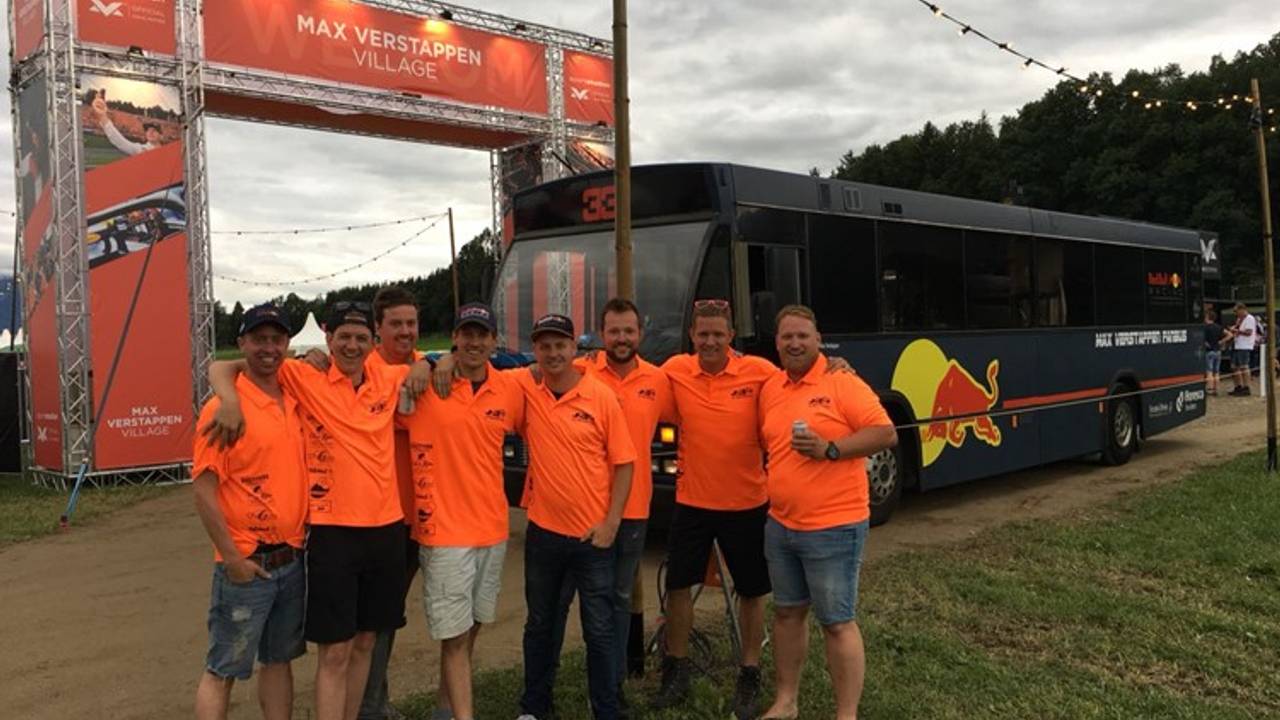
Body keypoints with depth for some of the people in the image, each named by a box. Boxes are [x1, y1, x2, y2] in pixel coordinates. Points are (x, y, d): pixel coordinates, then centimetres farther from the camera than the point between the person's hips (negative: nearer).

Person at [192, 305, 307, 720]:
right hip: (247, 564, -6)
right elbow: (203, 490, -15)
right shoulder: (223, 408, -12)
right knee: (222, 670, 3)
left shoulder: (295, 403, 7)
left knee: (279, 660, 17)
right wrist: (232, 558, -16)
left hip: (293, 560, 6)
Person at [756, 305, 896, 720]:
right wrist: (773, 487, 6)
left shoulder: (841, 383, -11)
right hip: (780, 525, 7)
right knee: (787, 612, 16)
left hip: (833, 527, -6)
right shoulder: (769, 390, 8)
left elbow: (886, 434, -14)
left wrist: (830, 449, -23)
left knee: (837, 623, 1)